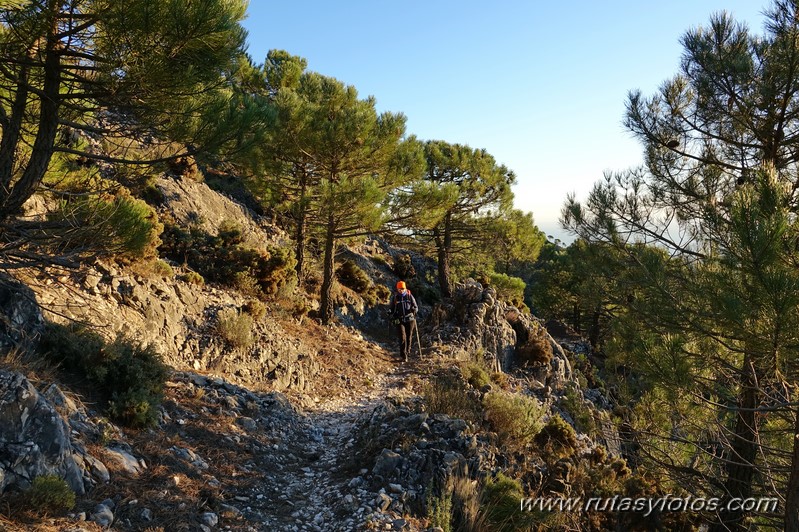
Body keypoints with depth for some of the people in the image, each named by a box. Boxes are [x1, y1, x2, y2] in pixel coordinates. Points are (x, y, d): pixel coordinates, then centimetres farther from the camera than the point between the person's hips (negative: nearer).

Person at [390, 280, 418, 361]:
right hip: (399, 321, 0)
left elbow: (416, 307, 5)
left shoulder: (410, 296, 2)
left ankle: (408, 351, 28)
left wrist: (414, 309, -18)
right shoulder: (395, 298, 5)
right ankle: (404, 355, -13)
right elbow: (392, 309, 15)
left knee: (409, 337, 7)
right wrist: (392, 317, -2)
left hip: (410, 320, 1)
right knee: (402, 337, -13)